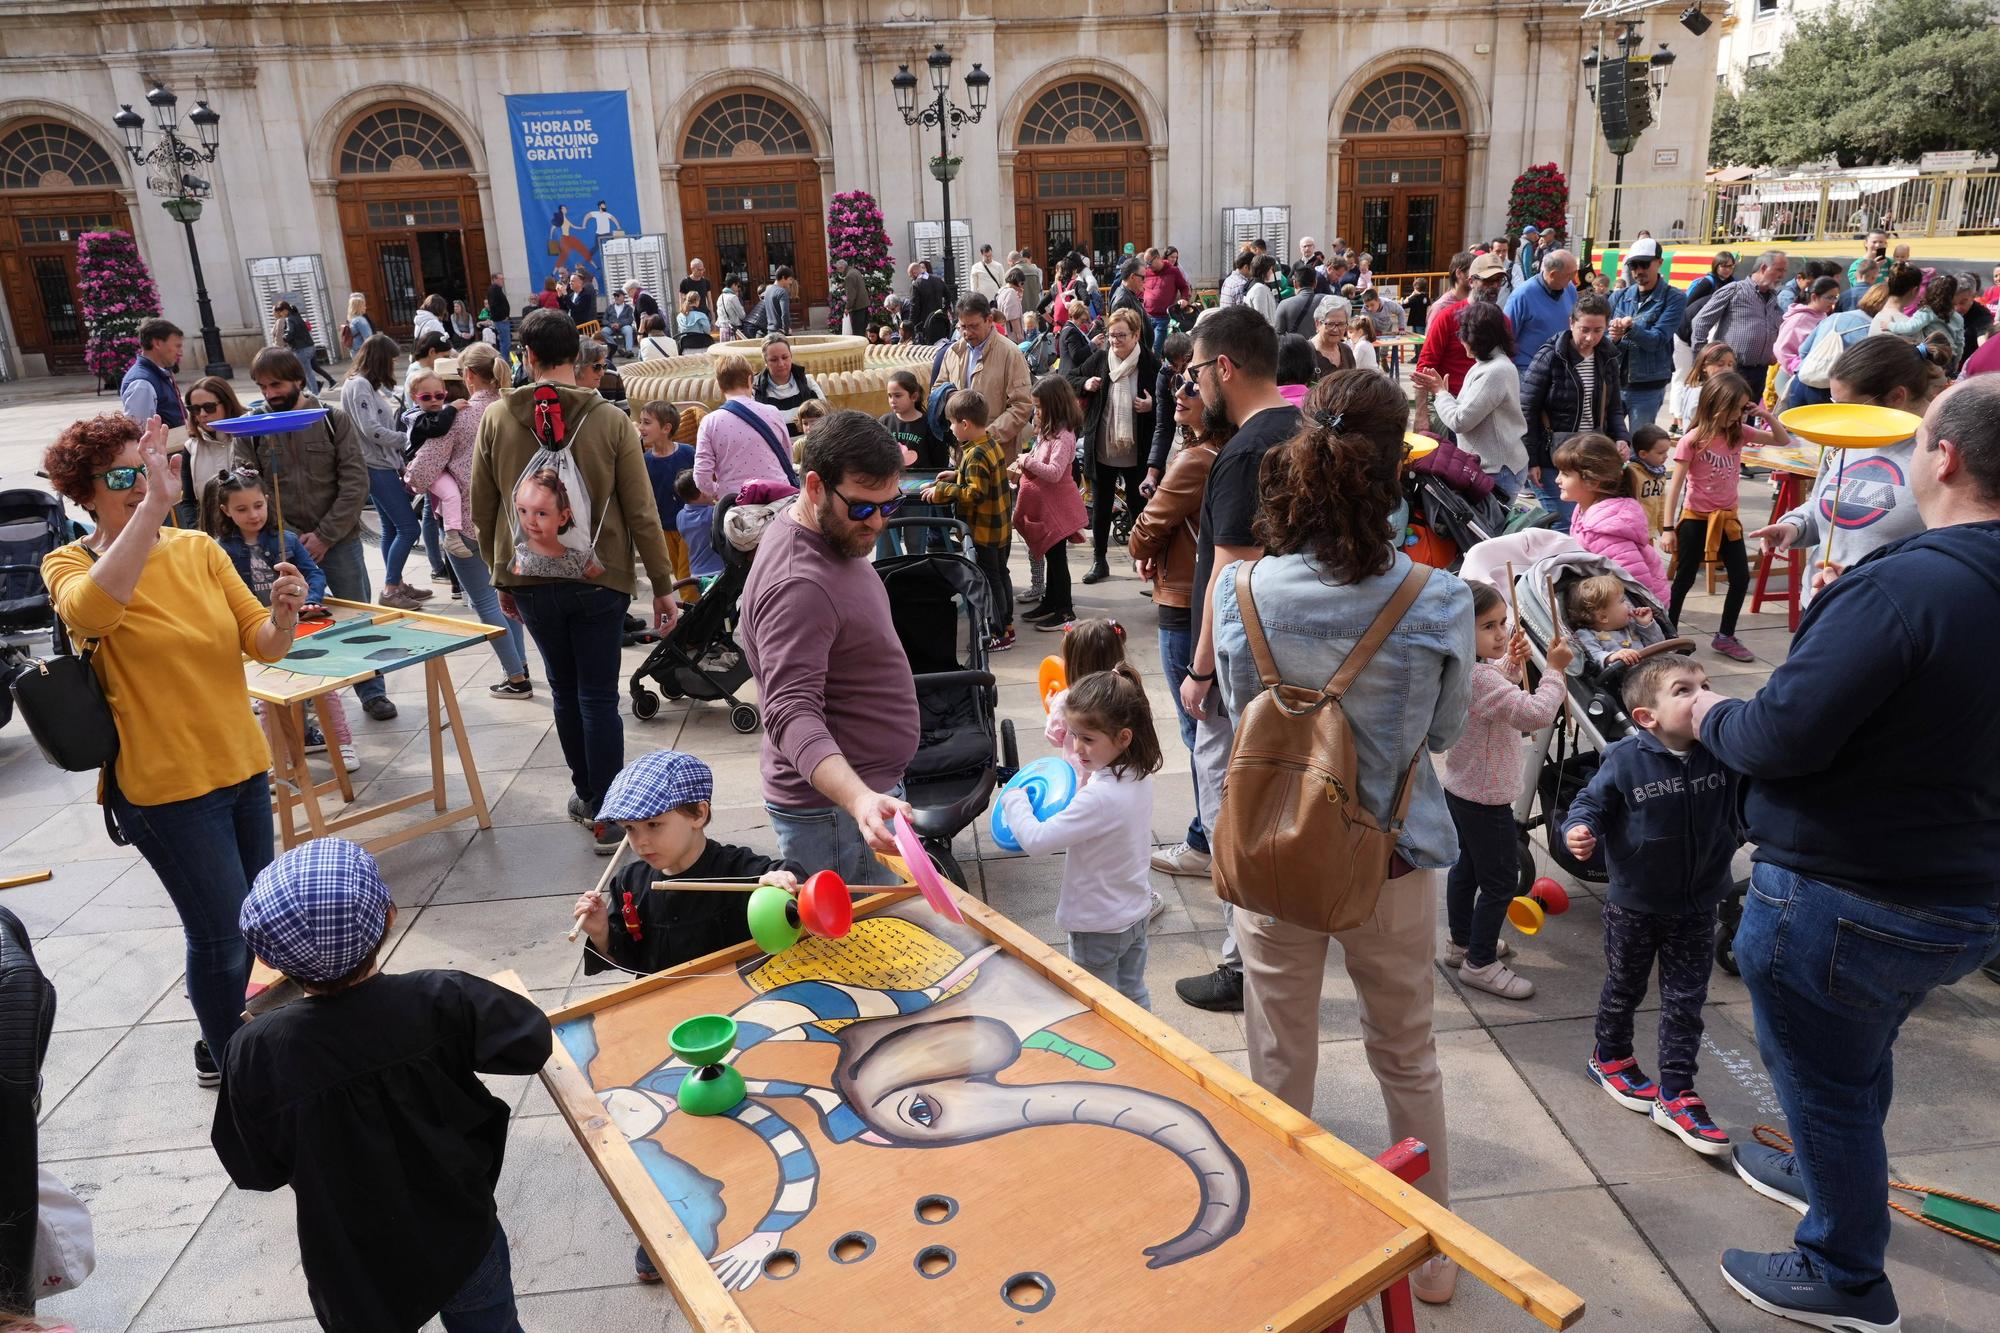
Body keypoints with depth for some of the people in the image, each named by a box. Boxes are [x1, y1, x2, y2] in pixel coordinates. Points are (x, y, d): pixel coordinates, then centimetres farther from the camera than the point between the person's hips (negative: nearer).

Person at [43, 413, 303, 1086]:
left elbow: (261, 643, -1)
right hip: (167, 785, -5)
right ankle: (222, 1057, 24)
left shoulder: (199, 549, 3)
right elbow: (90, 609, -35)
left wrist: (283, 615, -24)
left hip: (243, 765, 5)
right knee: (225, 934, 1)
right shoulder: (70, 564, -9)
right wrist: (153, 507, -42)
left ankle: (225, 1012, 44)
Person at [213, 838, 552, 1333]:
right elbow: (533, 1040, -12)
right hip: (461, 1242, -1)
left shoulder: (256, 1054, -23)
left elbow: (257, 1171, -9)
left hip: (354, 1276, 1)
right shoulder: (440, 1001, -26)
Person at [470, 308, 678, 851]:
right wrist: (663, 586, -1)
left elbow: (482, 510, 4)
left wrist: (501, 575, 17)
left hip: (529, 579, 2)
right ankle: (607, 815, 5)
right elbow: (642, 514, -8)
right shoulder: (611, 420, -8)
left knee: (565, 690, 18)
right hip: (600, 580, -2)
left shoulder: (496, 419, -3)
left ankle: (587, 795, 30)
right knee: (599, 697, 4)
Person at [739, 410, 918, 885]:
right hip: (833, 812, -10)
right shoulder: (797, 586, -27)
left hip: (868, 790, 10)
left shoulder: (834, 535, 5)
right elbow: (792, 714, -34)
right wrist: (860, 800, -48)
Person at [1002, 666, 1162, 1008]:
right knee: (1133, 996, 25)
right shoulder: (1139, 776, -6)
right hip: (1135, 912, 8)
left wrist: (1013, 799, -16)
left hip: (1099, 926, -8)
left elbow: (1036, 840, -32)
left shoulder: (1100, 796, -33)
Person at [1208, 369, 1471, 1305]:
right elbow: (1445, 731, -3)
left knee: (1279, 1063, 18)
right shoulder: (1438, 602, -19)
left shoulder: (1243, 590, -16)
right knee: (1407, 1055, 22)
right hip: (1393, 855, 0)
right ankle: (1432, 1252, 42)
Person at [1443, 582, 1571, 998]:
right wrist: (1554, 669, -23)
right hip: (1486, 800, -10)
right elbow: (1536, 713, -35)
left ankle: (1460, 941, 39)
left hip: (1461, 789, 10)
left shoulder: (1467, 668, 0)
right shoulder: (1480, 680, -31)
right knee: (1501, 881, 2)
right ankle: (1480, 963, 13)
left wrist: (1511, 664, 3)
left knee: (1467, 865, 24)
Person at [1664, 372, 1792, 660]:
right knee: (1684, 579, 3)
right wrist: (1668, 528, -16)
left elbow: (1783, 440, 10)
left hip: (1727, 517, 6)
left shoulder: (1738, 432, 1)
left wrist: (1766, 415, -8)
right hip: (1696, 518, -6)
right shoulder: (1692, 440, -16)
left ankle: (1725, 636, 21)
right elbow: (1675, 486, -15)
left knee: (1741, 577, 7)